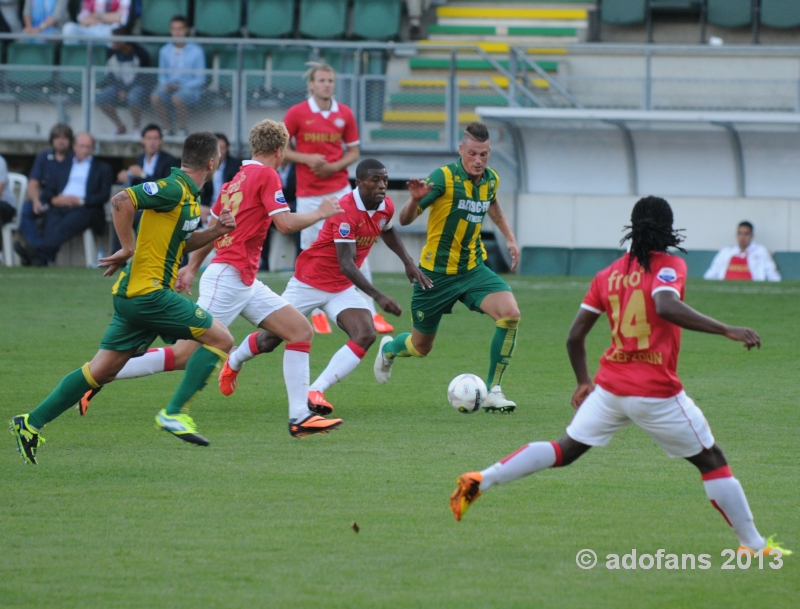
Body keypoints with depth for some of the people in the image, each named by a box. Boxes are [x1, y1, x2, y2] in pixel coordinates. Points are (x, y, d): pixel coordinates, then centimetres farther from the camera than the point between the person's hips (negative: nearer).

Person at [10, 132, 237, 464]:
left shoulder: (187, 195, 16)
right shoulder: (174, 188, -14)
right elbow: (122, 201, -23)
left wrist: (216, 231, 15)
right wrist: (128, 249, -19)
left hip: (133, 295, 10)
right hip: (148, 291, -10)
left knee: (101, 370, 11)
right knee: (220, 338, -7)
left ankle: (31, 423, 12)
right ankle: (174, 413, -8)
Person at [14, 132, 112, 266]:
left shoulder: (102, 168, 23)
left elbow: (104, 195, 7)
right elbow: (46, 193, 21)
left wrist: (81, 201, -10)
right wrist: (54, 200, -4)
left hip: (85, 209, -3)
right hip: (60, 207, 3)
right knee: (52, 215, -35)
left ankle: (37, 249, -62)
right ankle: (42, 258, -56)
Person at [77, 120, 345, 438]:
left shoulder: (236, 180, 16)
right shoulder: (266, 175, -10)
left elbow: (211, 228, 21)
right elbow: (286, 223, -18)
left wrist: (192, 267, 27)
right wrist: (321, 213, -2)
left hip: (245, 283, 10)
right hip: (229, 277, -10)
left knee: (302, 330, 6)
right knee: (185, 354, -10)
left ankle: (300, 416, 0)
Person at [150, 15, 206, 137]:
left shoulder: (196, 51, -2)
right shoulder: (165, 51, 10)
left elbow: (200, 79, -2)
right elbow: (162, 75, 16)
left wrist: (182, 86, -15)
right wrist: (165, 85, -8)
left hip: (191, 90, -3)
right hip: (169, 89, 3)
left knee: (177, 98, -38)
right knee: (155, 97, -29)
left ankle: (184, 130, -18)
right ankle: (168, 129, -15)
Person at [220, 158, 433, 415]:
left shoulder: (386, 207, -6)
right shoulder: (345, 210, -30)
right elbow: (346, 264, -34)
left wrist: (408, 262, 12)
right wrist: (378, 296, -41)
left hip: (342, 288, 6)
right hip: (309, 282, -6)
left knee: (366, 336, -20)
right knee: (270, 340, 8)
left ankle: (315, 392, -19)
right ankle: (233, 362, 43)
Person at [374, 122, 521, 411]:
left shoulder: (491, 180, -1)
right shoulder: (444, 177, -19)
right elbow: (405, 219, -22)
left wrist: (509, 237, 19)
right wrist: (416, 199, -43)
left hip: (473, 269, 4)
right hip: (437, 273, -4)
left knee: (510, 314, -23)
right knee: (421, 347, 10)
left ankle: (493, 392, -12)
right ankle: (388, 349, 49)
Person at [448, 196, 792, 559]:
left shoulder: (608, 275, 10)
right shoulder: (669, 267, -7)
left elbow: (575, 336, 12)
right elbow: (666, 307, -29)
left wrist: (583, 381, 29)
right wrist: (726, 330, -30)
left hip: (610, 385, 5)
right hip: (656, 392, -5)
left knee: (565, 451, 15)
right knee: (711, 460, 9)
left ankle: (480, 481, 2)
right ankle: (753, 544, 10)